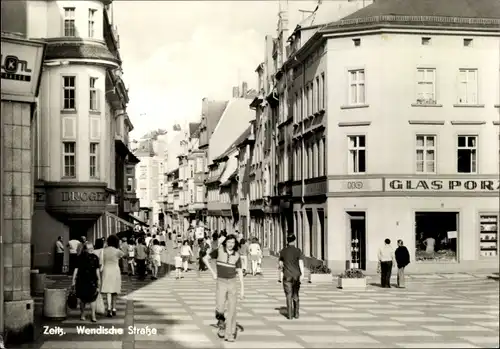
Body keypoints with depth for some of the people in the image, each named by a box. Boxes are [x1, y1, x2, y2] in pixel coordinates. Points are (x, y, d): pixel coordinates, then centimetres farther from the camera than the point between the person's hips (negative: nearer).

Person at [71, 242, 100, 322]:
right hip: (82, 280, -1)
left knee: (92, 298, -5)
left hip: (92, 280, 1)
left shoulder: (95, 258, 2)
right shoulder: (81, 258, -3)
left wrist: (99, 280, 9)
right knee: (82, 299, 9)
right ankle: (82, 314, 26)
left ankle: (93, 316, 1)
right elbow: (76, 269, 0)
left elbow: (97, 270, 9)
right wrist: (73, 280, -2)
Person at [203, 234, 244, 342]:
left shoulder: (236, 256, 2)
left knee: (232, 309, -3)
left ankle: (230, 334, 4)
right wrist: (213, 273, -4)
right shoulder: (219, 251, -4)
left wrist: (242, 288, 0)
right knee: (220, 308, -16)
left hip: (232, 283, 1)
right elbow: (205, 258, 3)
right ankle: (221, 322, 16)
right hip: (221, 283, -1)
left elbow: (240, 272, 5)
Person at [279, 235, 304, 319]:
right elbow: (301, 263, -14)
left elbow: (281, 263, 7)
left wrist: (280, 267, 30)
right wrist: (302, 274, -20)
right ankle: (296, 313, 15)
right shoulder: (298, 251, -3)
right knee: (295, 295, 15)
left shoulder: (283, 251, 0)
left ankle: (290, 315, -2)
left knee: (289, 295, 2)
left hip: (287, 276, -1)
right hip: (296, 275, 1)